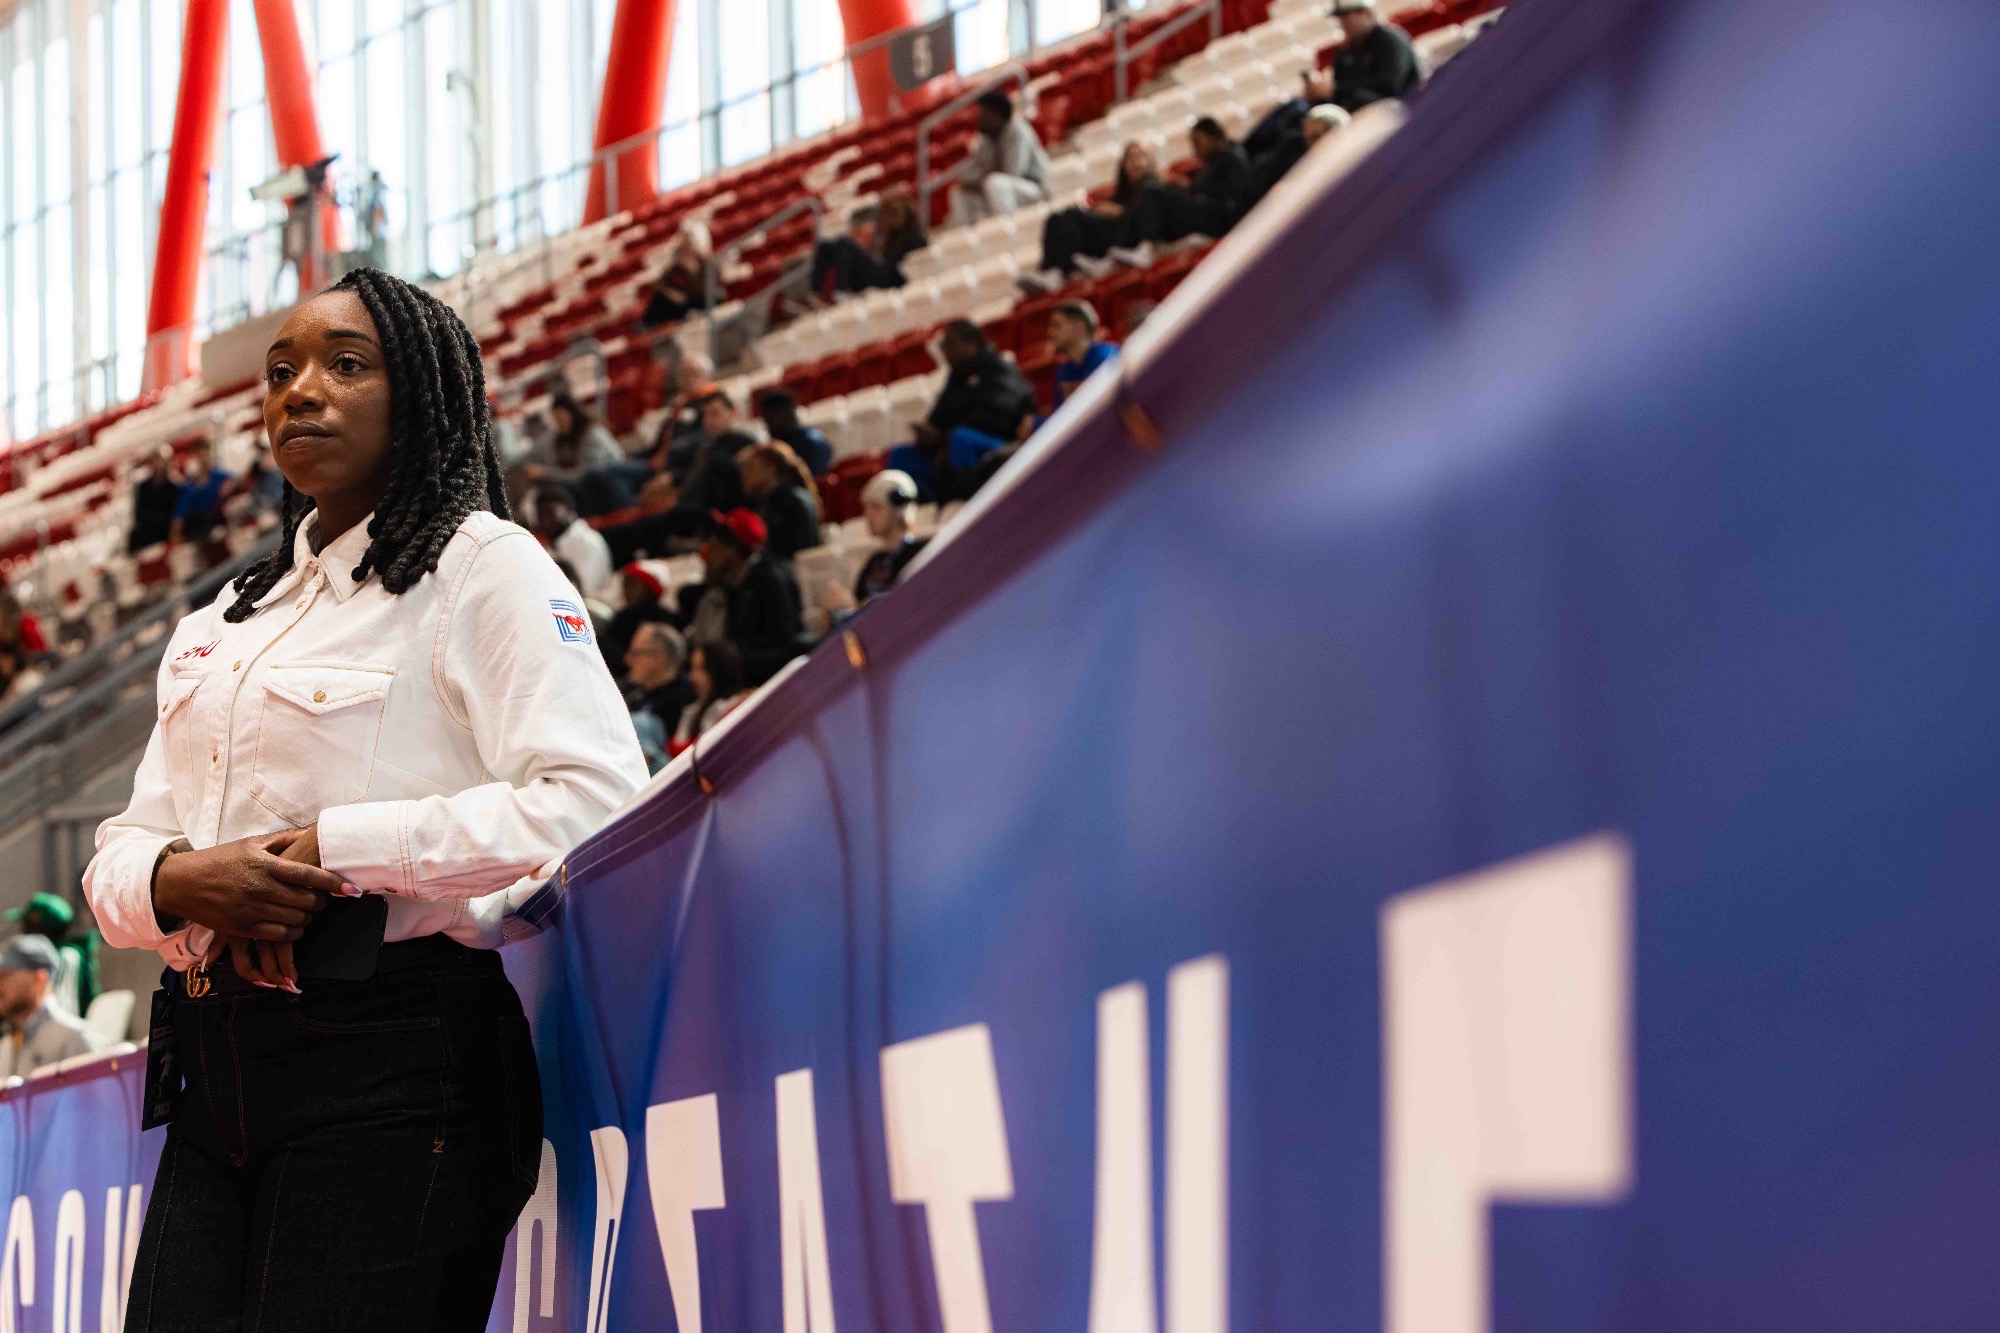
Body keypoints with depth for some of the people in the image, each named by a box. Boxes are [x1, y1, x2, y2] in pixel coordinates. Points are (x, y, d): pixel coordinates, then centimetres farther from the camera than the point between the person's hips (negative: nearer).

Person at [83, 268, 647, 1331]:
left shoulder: (482, 567, 0)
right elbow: (116, 862, 19)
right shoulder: (223, 622, 23)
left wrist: (335, 847, -15)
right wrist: (179, 880, -7)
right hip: (219, 1073, 7)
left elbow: (597, 803, -14)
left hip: (394, 1070, -6)